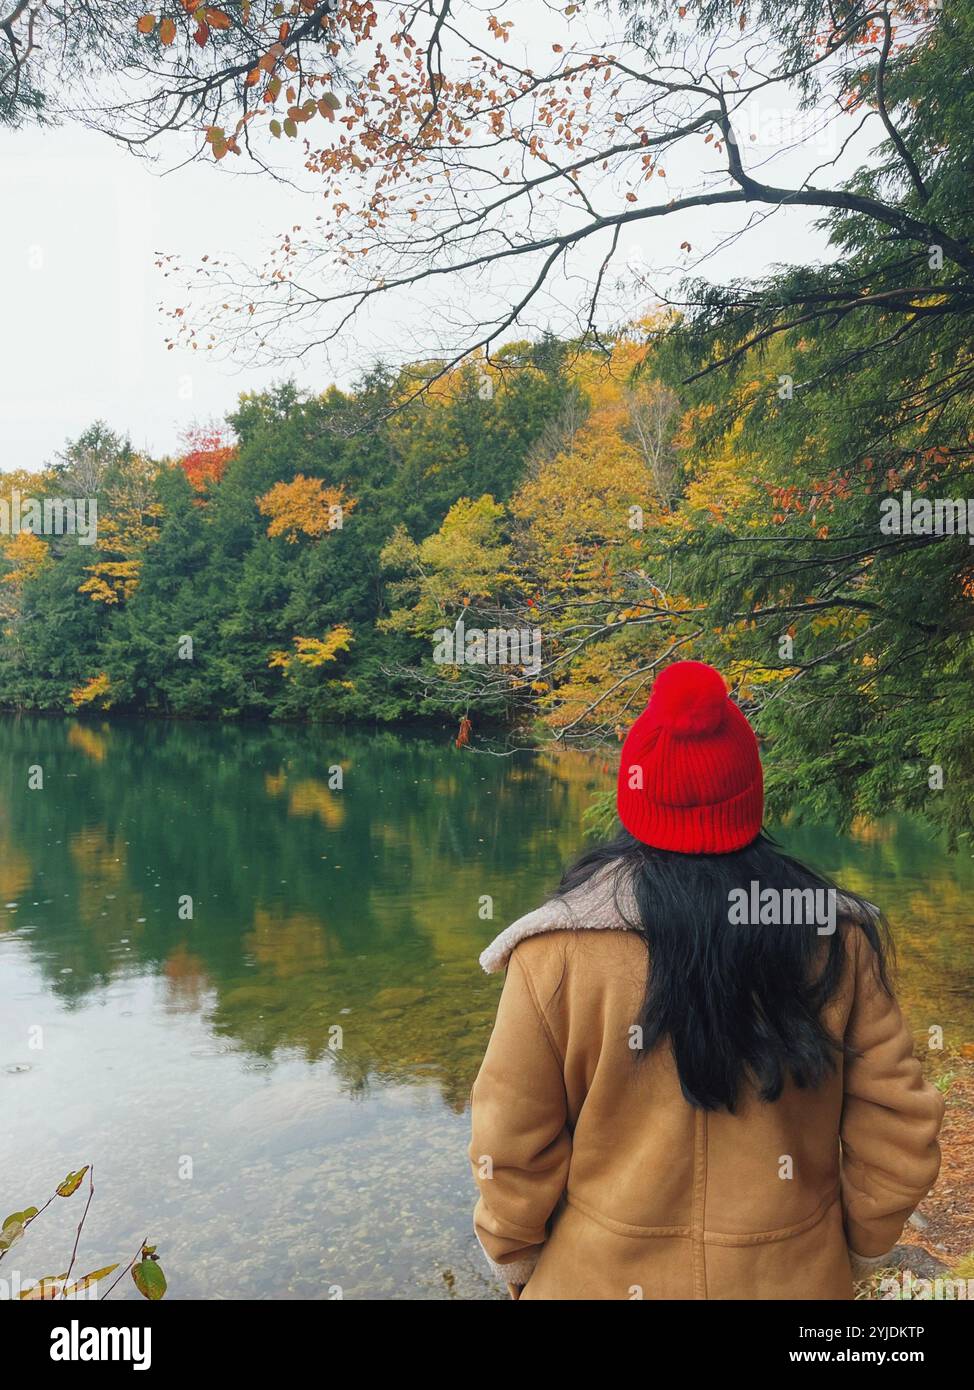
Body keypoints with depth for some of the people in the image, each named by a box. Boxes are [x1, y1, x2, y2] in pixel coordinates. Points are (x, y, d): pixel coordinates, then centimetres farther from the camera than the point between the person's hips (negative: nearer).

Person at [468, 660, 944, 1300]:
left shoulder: (560, 952, -21)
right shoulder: (838, 940, -15)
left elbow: (512, 1148, -13)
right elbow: (897, 1138, -6)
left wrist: (517, 1263, 6)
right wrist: (859, 1253, 11)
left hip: (604, 1277, -1)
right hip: (795, 1276, 2)